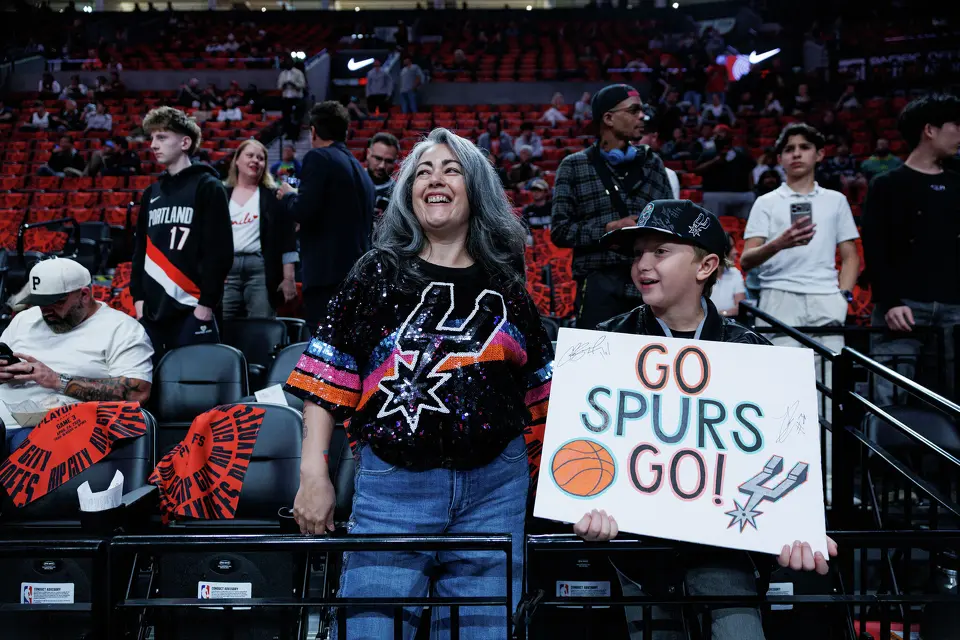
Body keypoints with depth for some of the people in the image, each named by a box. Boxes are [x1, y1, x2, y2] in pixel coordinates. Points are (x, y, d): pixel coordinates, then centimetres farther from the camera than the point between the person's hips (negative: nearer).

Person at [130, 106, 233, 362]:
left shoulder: (208, 187, -3)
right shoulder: (151, 193, 16)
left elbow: (220, 251, -10)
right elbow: (141, 249, 19)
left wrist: (206, 303, -14)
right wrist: (138, 296, 9)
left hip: (192, 310, -6)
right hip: (152, 310, 6)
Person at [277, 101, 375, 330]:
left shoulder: (318, 158, -5)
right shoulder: (361, 170, 18)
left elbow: (303, 211, -16)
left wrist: (289, 194, 5)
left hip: (327, 273, -8)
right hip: (358, 272, 8)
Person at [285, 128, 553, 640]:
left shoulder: (505, 286, 8)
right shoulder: (378, 274, 4)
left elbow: (540, 391, 13)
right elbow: (327, 378, 2)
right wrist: (313, 473, -5)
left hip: (494, 488, 2)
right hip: (392, 486, -1)